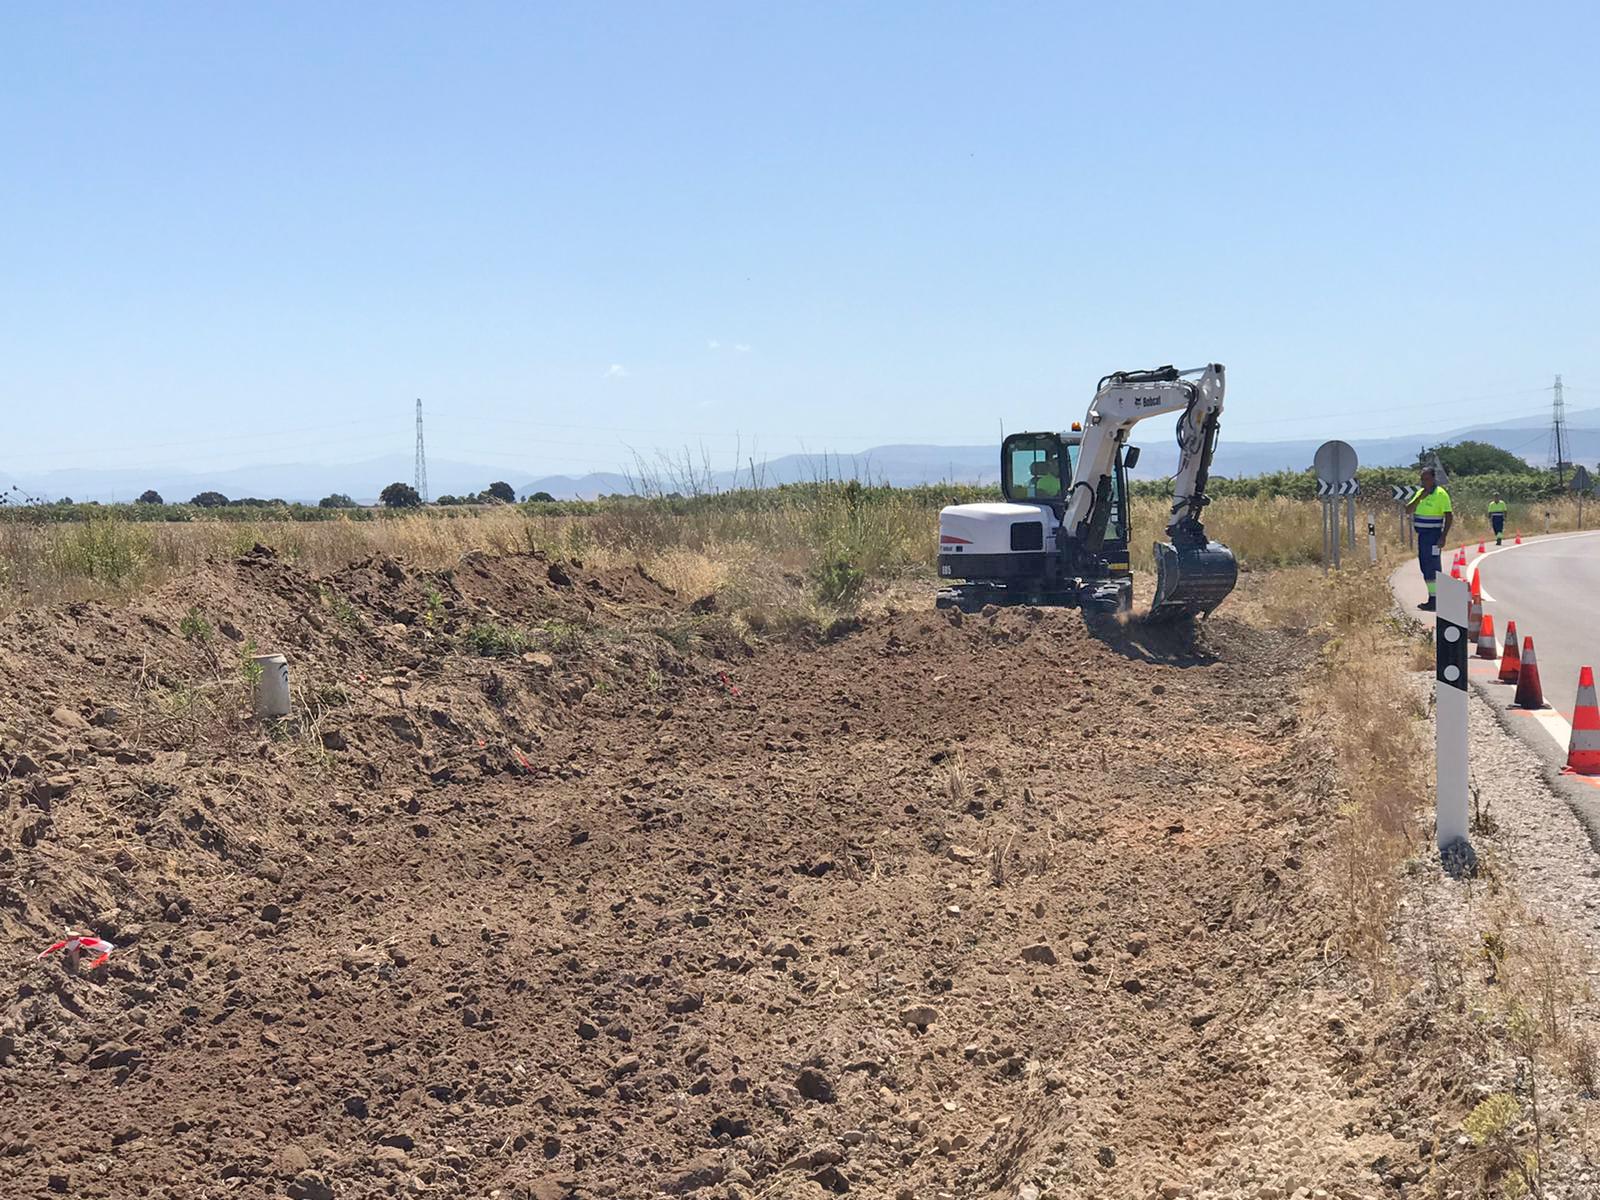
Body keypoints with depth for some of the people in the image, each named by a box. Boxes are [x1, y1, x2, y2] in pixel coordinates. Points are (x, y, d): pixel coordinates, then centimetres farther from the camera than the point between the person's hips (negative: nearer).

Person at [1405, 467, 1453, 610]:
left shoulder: (1441, 494, -10)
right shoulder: (1420, 493, 14)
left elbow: (1449, 517, -12)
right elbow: (1408, 510, 7)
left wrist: (1443, 537, -19)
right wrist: (1419, 498, -8)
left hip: (1433, 535, -8)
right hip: (1422, 534, 8)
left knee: (1432, 567, -10)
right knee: (1425, 566, 11)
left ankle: (1435, 600, -9)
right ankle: (1432, 597, 19)